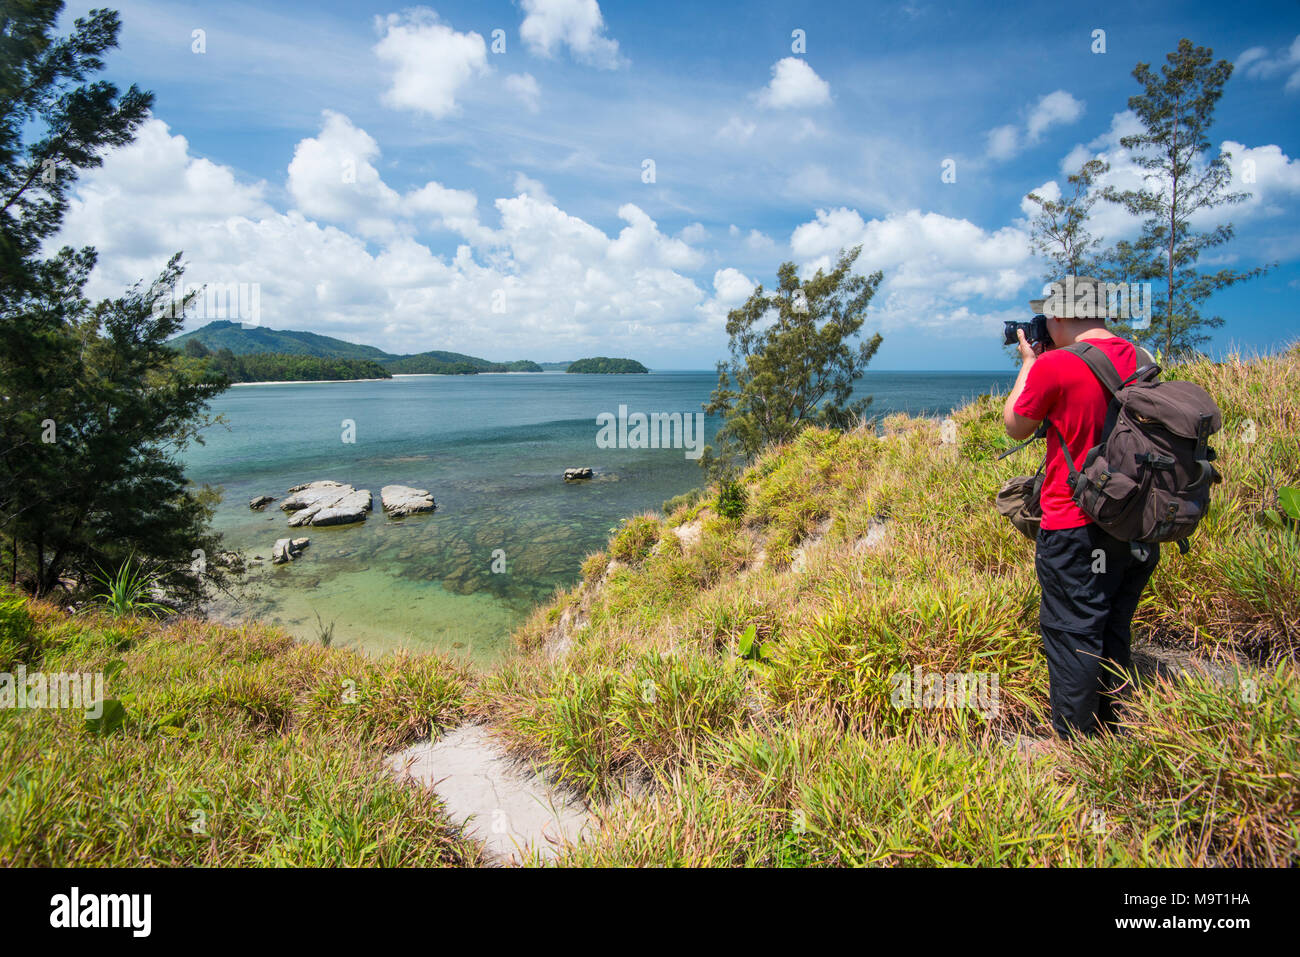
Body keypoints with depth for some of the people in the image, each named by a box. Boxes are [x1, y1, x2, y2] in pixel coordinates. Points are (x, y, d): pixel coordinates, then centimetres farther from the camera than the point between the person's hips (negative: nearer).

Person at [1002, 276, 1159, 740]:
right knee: (1114, 631, 20)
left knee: (1072, 635, 4)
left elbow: (1015, 426, -3)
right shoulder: (1141, 359, 4)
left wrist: (1028, 363, 8)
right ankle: (1111, 732, 36)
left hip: (1075, 532, -7)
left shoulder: (1054, 366, -18)